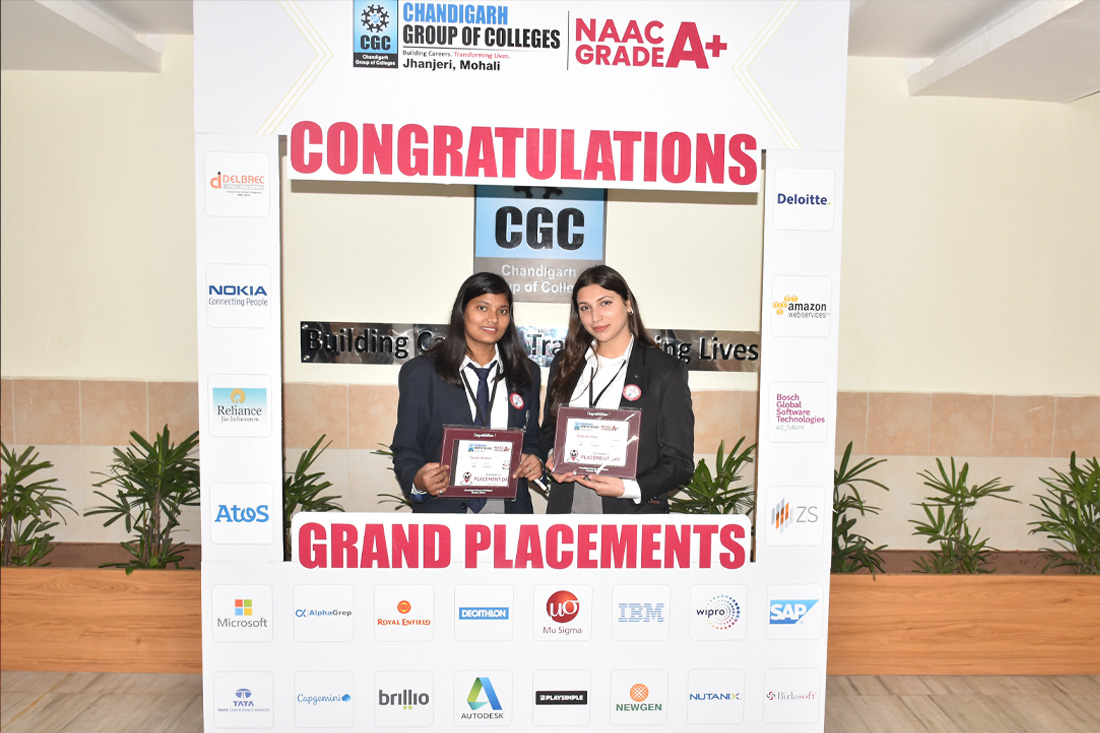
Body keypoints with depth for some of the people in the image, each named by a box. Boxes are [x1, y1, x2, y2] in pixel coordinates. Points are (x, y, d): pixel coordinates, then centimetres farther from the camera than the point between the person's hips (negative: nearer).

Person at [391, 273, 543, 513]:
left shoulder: (527, 373, 5)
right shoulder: (419, 373, -5)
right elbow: (406, 448, -4)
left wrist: (535, 462, -9)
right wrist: (418, 481, -24)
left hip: (509, 507, 3)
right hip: (444, 507, -2)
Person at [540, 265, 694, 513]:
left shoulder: (667, 371, -6)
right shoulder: (564, 364, 7)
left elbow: (680, 461, -7)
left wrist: (628, 489, -21)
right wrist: (552, 457, -5)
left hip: (633, 511, -3)